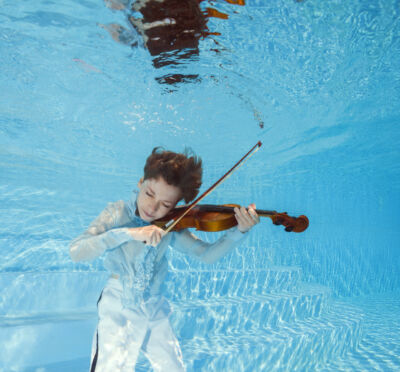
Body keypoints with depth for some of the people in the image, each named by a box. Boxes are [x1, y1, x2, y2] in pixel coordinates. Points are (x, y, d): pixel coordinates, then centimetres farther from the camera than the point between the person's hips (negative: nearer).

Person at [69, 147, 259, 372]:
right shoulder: (118, 213, -13)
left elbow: (207, 254, -7)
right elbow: (76, 252, -22)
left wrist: (240, 231, -21)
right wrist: (128, 233, -33)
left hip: (155, 310, 4)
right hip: (119, 312, -3)